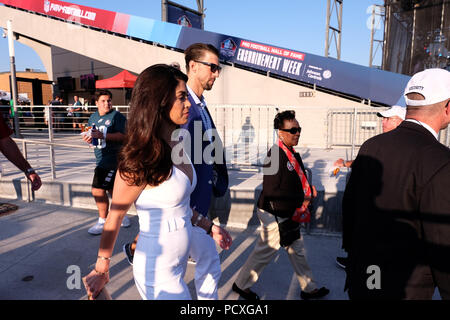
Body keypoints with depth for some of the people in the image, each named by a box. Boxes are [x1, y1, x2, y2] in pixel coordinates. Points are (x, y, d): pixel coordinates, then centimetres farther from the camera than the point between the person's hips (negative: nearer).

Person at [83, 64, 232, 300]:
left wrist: (208, 227, 9)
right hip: (158, 274, -7)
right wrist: (101, 270, -4)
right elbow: (114, 218, -13)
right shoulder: (141, 160, -23)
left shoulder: (176, 146, -1)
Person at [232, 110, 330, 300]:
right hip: (274, 216, -9)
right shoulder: (275, 155, -24)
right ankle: (241, 285, 29)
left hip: (289, 215, 9)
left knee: (297, 251, 20)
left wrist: (309, 190, -1)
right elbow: (271, 193, -27)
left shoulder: (293, 154, 5)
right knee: (264, 252, 7)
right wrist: (302, 199, -20)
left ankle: (309, 289, 38)